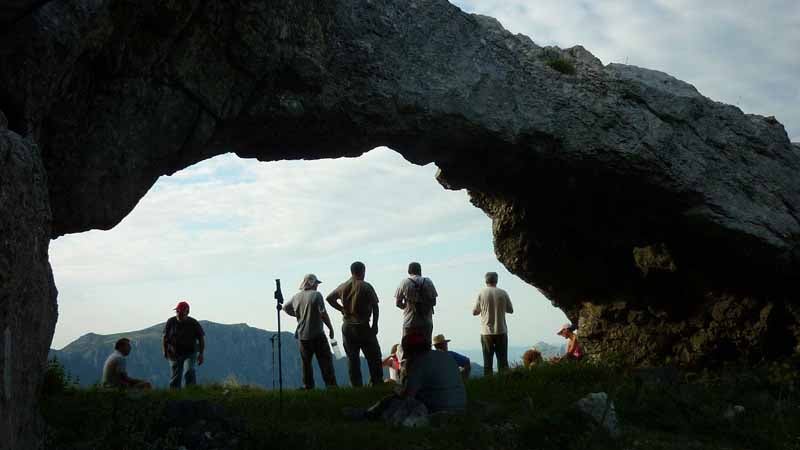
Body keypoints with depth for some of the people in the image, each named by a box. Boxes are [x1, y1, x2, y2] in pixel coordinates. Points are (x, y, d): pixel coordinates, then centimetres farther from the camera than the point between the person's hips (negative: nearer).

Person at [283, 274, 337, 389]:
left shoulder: (296, 297, 7)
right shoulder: (316, 295, -10)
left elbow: (285, 308, 22)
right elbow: (323, 314, -16)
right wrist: (330, 328, -8)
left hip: (302, 335, 5)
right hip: (317, 334, -5)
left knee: (306, 362, 14)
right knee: (325, 360, 0)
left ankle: (308, 386, 15)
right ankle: (331, 384, -4)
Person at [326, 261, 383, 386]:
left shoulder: (343, 287, 5)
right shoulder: (366, 287, -9)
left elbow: (329, 298, 14)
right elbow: (375, 307, -9)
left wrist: (341, 309, 13)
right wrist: (375, 325, -2)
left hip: (347, 327, 5)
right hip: (363, 326, -5)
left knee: (352, 358, 8)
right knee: (373, 357, 5)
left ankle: (356, 386, 9)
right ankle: (377, 383, 4)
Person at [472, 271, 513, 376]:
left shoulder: (481, 293, -5)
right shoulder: (503, 293, -2)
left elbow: (474, 312, -1)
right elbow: (510, 310, 4)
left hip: (486, 332, 0)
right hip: (501, 331, 1)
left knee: (487, 361, 5)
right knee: (503, 361, 6)